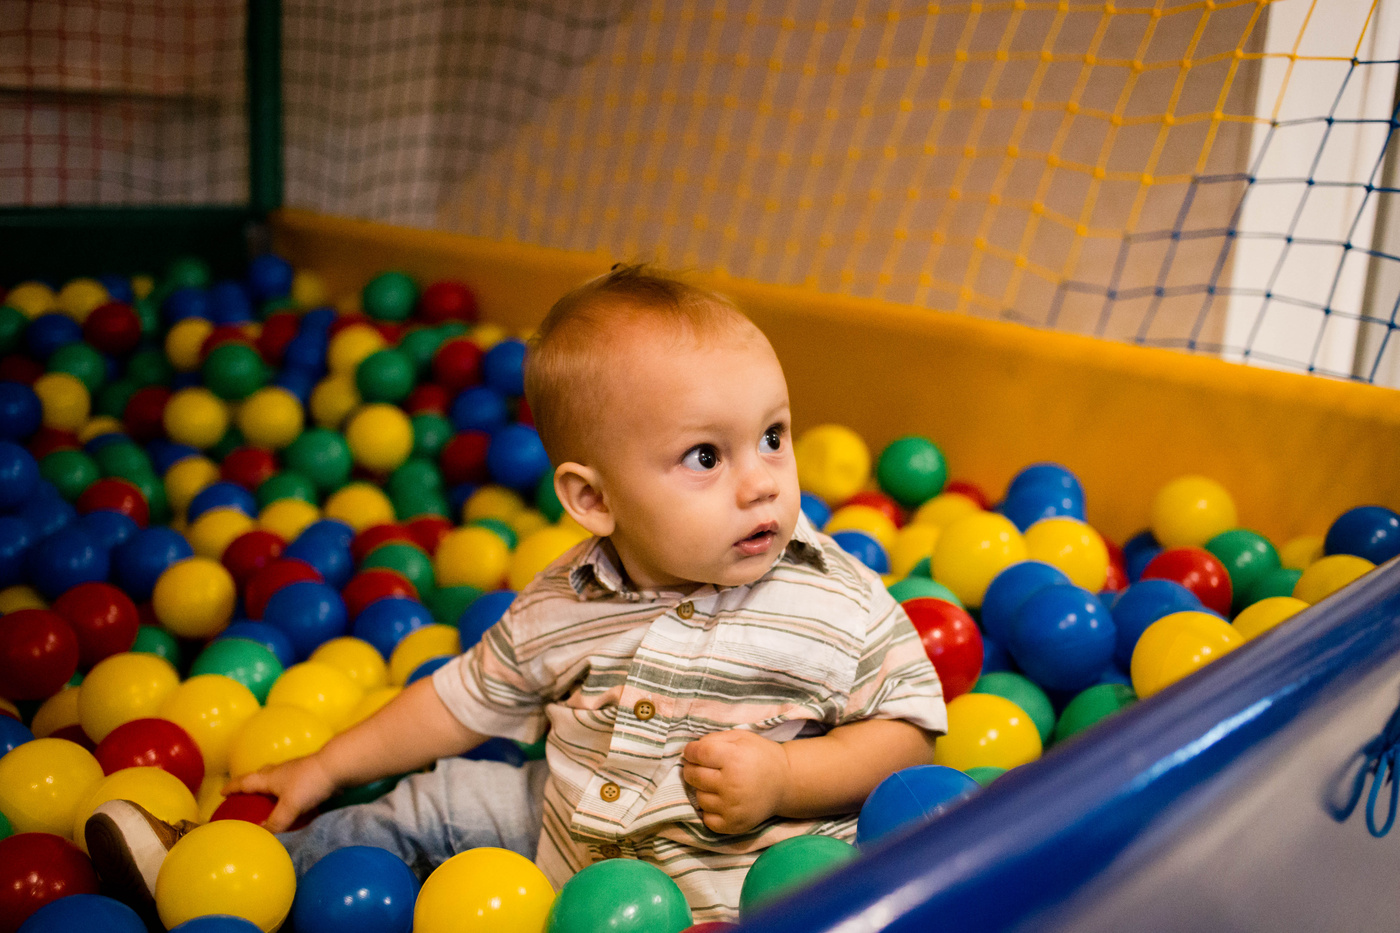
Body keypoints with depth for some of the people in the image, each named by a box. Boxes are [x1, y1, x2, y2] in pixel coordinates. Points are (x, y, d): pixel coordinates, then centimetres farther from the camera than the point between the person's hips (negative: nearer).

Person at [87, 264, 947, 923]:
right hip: (566, 837, 4)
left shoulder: (840, 605, -17)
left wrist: (783, 778, -24)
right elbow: (465, 700, 8)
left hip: (723, 891, -4)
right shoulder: (558, 609, -7)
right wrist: (329, 765, 15)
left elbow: (910, 728, -8)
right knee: (438, 801, 13)